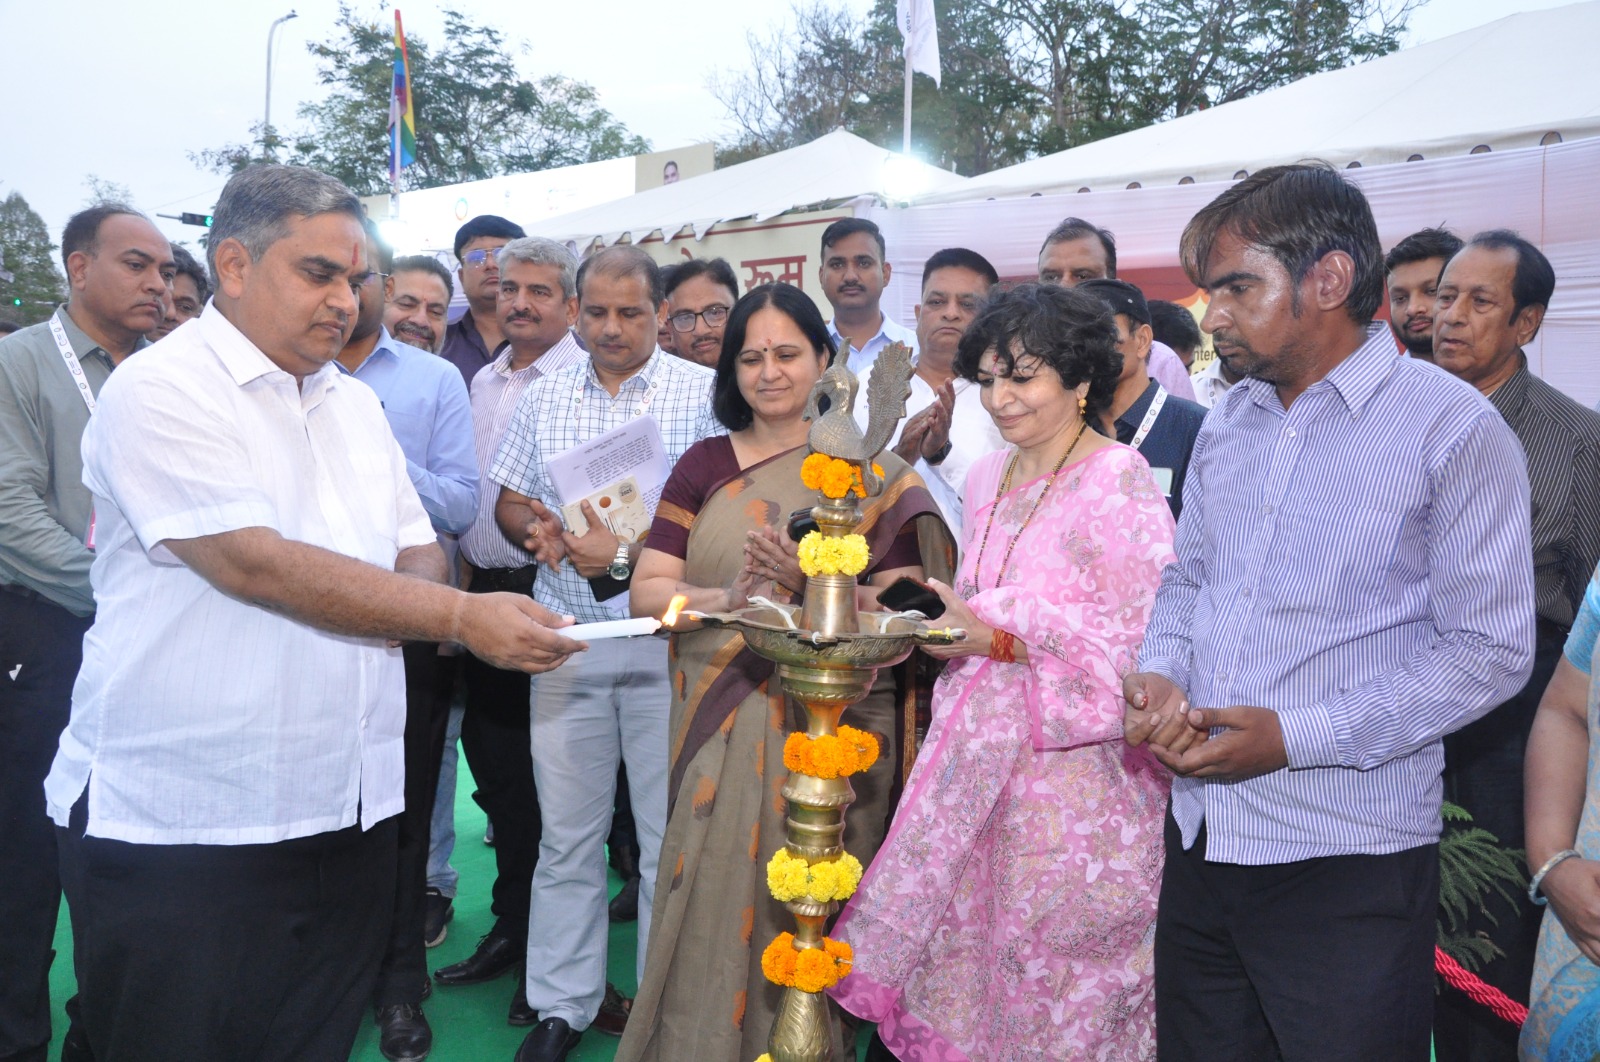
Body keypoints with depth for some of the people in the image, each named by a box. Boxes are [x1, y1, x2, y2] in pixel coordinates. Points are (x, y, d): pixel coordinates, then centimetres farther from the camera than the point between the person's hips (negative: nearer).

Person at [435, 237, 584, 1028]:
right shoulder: (484, 381, 15)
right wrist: (462, 566, 17)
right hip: (484, 588, 8)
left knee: (544, 783, 1)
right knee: (493, 766, 15)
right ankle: (510, 927, 31)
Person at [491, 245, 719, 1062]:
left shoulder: (704, 394, -4)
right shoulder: (544, 398, 10)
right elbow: (510, 500, 16)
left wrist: (628, 557, -18)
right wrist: (537, 528, -7)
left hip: (665, 637, -3)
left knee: (670, 835, 6)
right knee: (565, 832, 12)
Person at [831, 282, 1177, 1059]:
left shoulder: (1119, 482, -12)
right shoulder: (988, 479, 11)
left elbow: (1140, 638, -19)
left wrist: (1000, 640, -23)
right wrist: (935, 627, 5)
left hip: (1075, 764, -6)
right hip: (985, 755, 7)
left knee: (1059, 979, 6)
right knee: (971, 953, 12)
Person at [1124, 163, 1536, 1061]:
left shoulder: (1454, 429, -9)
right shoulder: (1228, 421, 11)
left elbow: (1490, 650, -12)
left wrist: (1295, 737, -19)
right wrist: (1162, 674, -3)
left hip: (1349, 862, -6)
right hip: (1200, 841, 6)